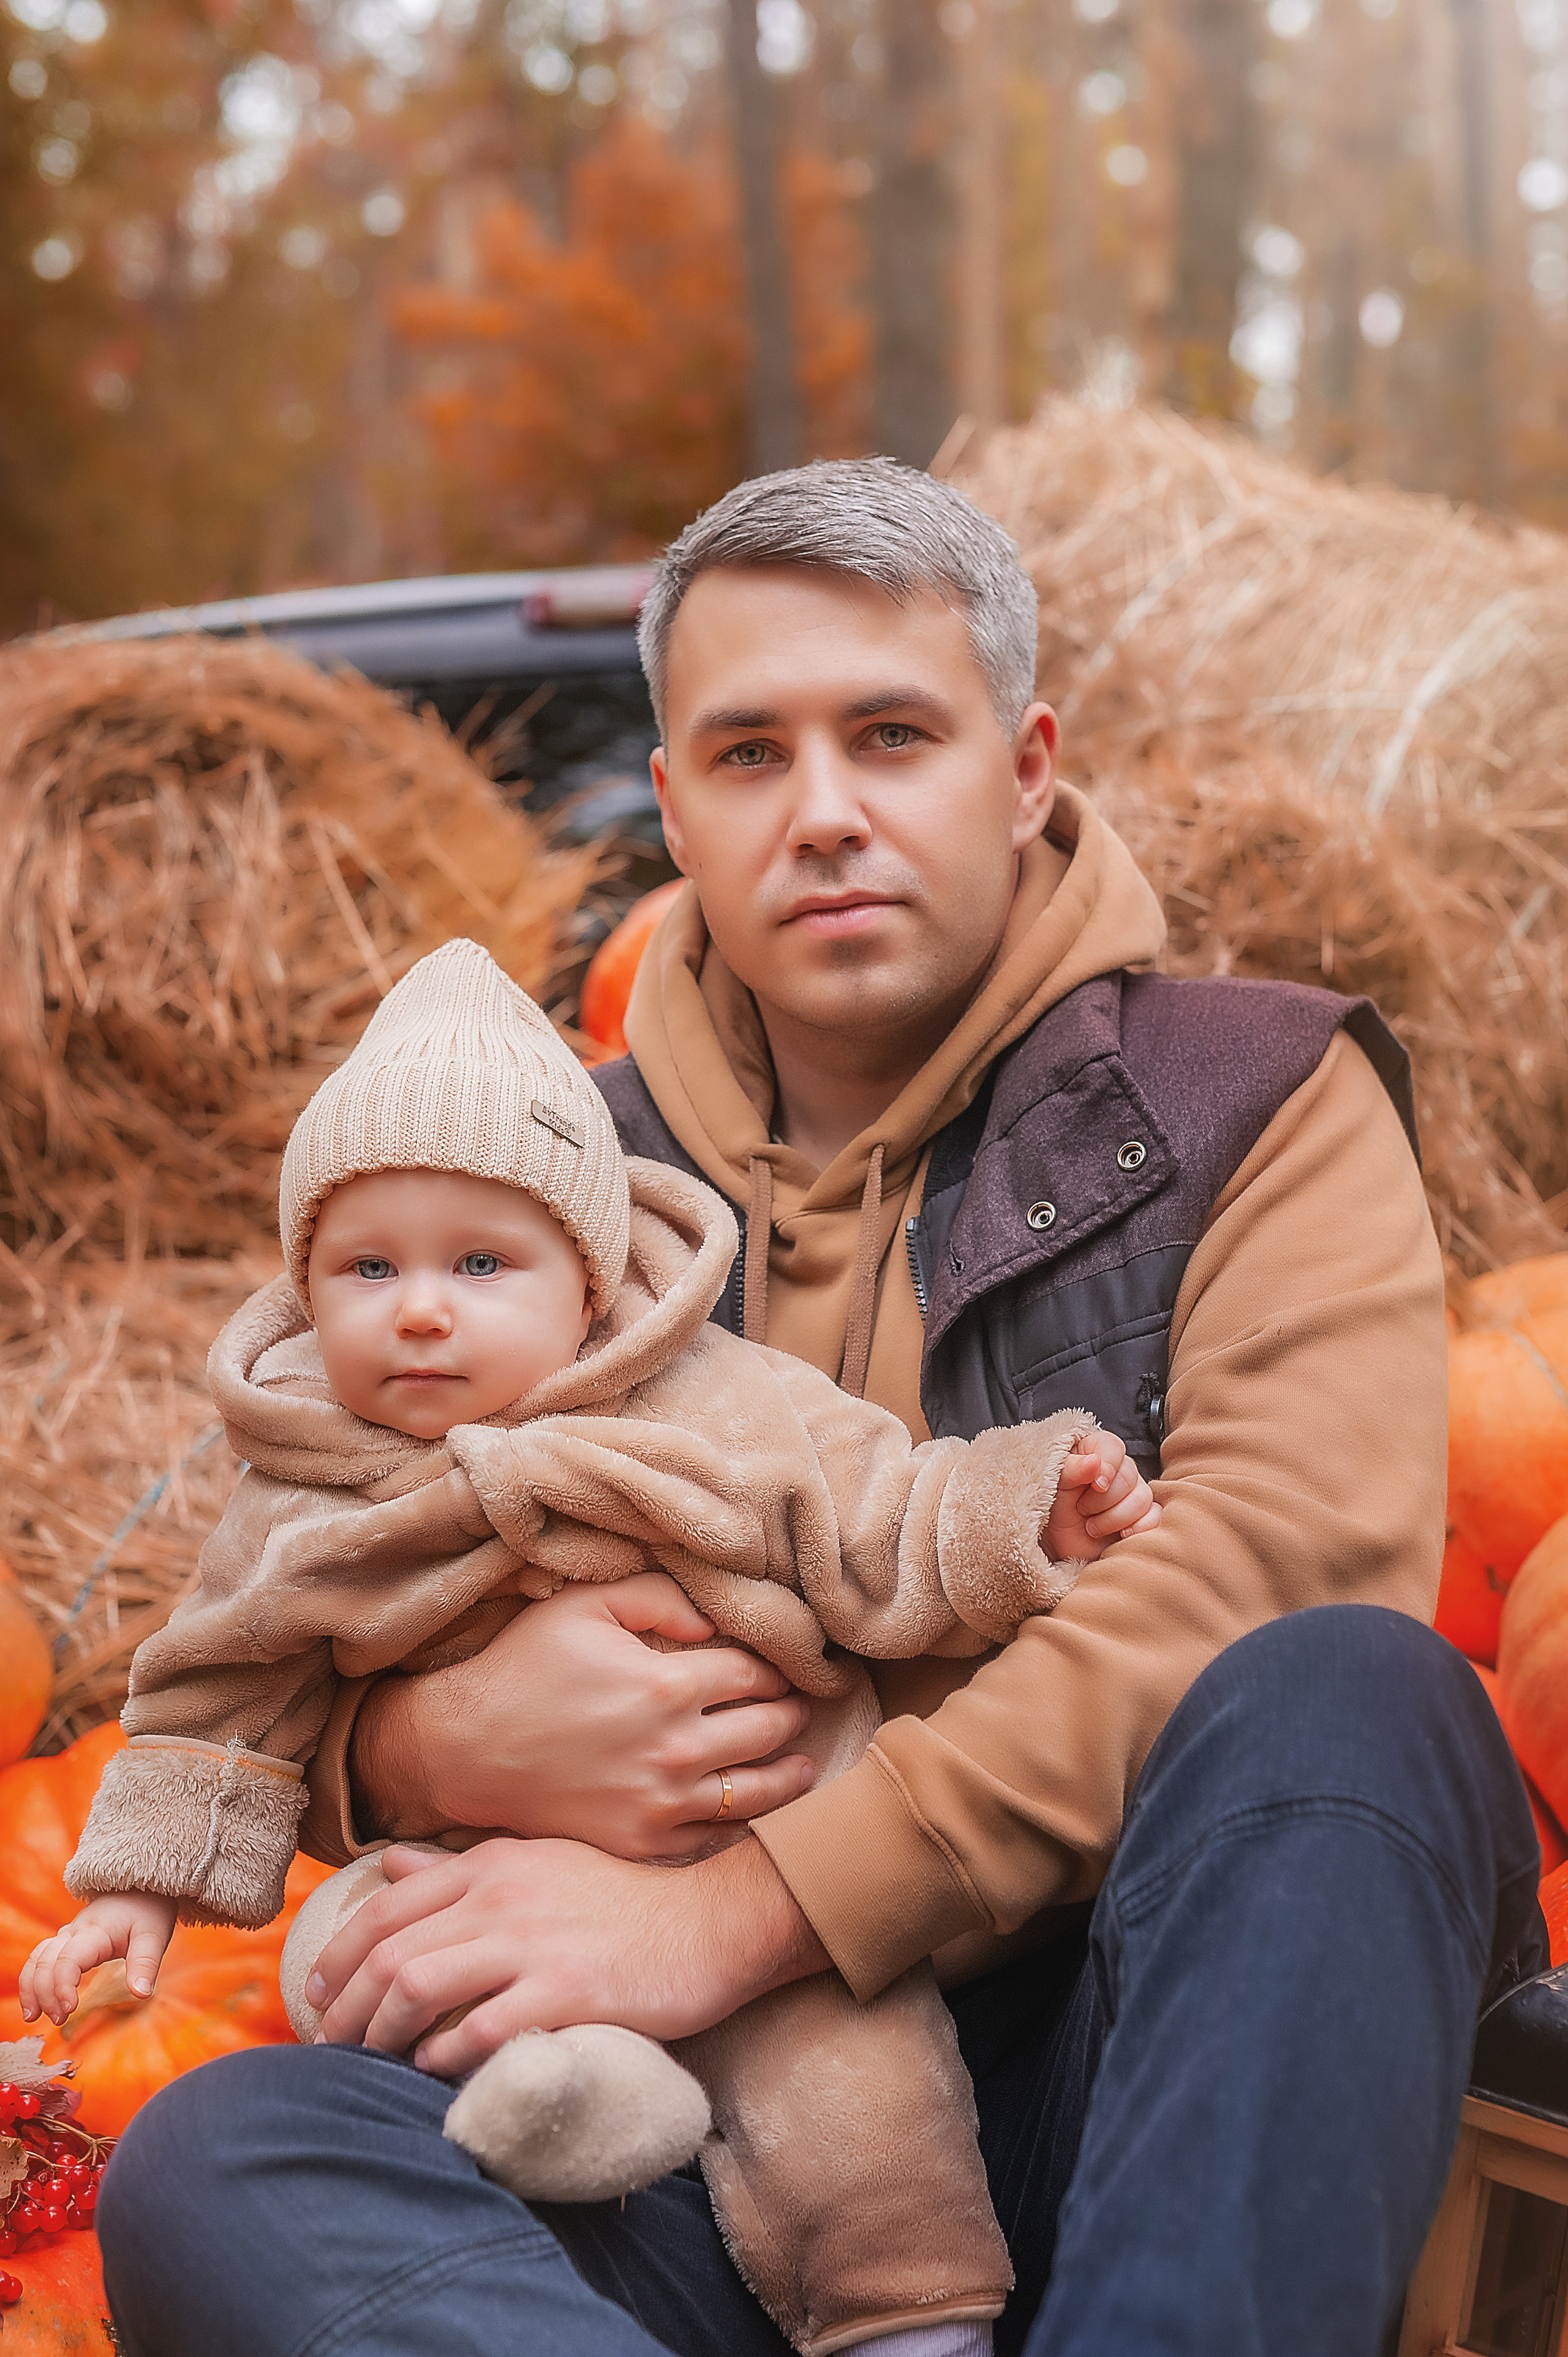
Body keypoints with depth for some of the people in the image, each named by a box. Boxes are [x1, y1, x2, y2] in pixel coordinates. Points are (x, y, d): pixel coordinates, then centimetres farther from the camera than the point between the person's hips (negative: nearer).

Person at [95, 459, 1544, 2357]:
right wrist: (428, 1750, -11)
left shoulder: (1249, 1096, 7)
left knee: (1340, 1689, -32)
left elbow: (1291, 1563, -12)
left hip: (1169, 2061, -1)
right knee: (208, 2172, -25)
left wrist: (736, 1913, -18)